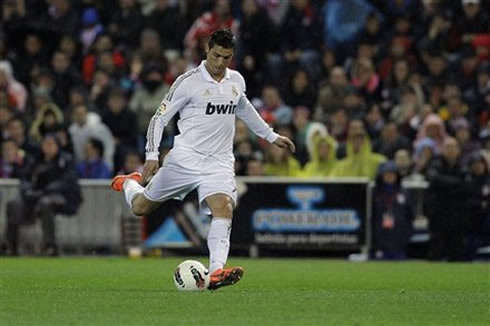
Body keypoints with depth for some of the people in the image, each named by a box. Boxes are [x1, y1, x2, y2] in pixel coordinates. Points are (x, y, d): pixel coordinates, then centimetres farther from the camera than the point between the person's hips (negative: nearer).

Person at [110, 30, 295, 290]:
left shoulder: (236, 81, 9)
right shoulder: (188, 82, -8)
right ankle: (129, 183, 44)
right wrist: (152, 155, -16)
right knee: (140, 207, 8)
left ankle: (216, 272, -35)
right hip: (185, 158, -3)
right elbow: (160, 117, -6)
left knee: (224, 208, -24)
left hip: (219, 163, 3)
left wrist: (271, 136, 35)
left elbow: (244, 109, 31)